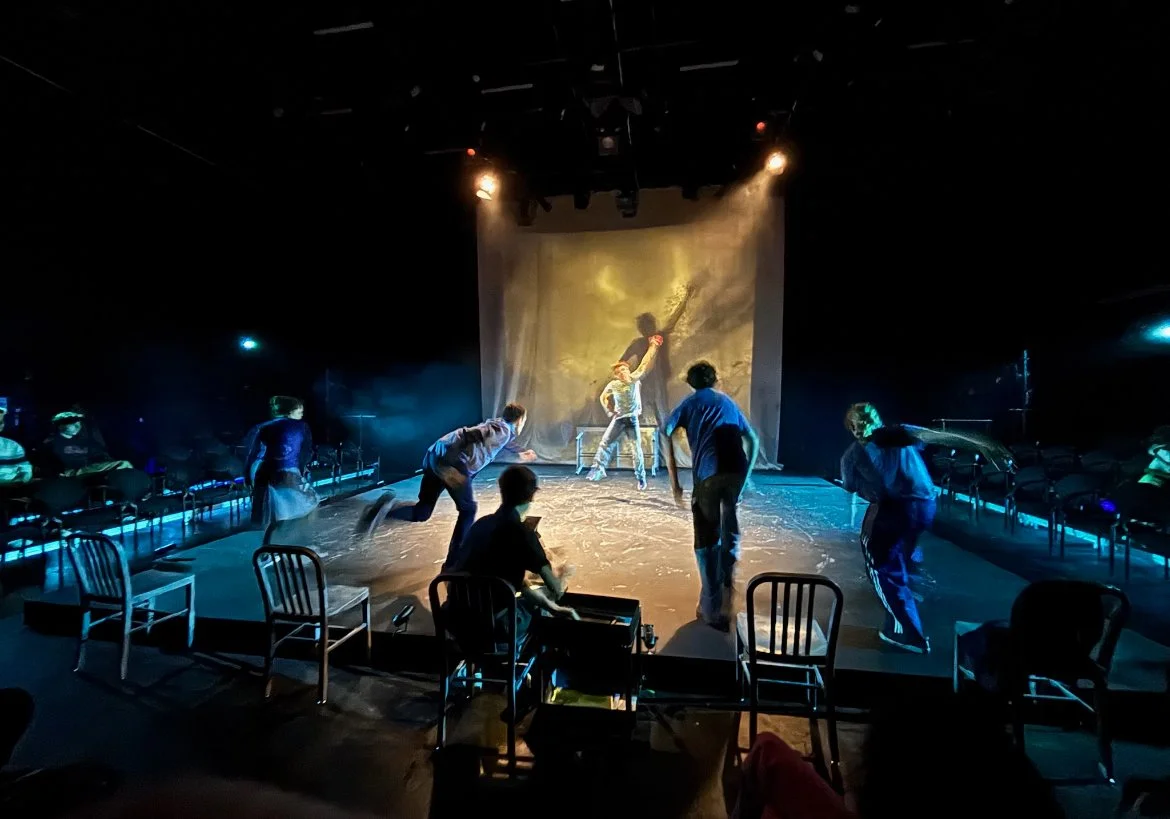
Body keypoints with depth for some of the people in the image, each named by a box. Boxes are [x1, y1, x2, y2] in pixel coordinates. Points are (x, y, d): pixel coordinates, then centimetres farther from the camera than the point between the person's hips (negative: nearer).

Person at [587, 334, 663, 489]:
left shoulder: (634, 379, -8)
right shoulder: (613, 385, -3)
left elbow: (645, 364, -17)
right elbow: (603, 397, 14)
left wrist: (653, 347, -25)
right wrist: (609, 411, 3)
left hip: (632, 419, -1)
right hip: (618, 419, 2)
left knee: (637, 448, 1)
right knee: (605, 443, -5)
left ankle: (641, 477, 11)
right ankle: (598, 469, 5)